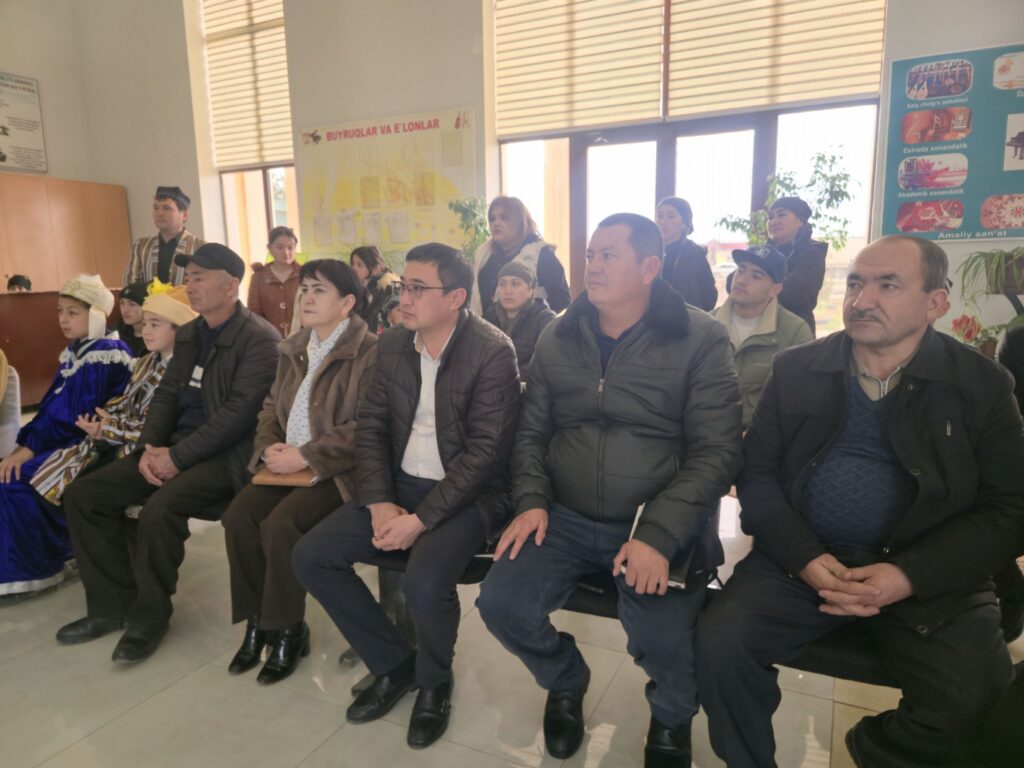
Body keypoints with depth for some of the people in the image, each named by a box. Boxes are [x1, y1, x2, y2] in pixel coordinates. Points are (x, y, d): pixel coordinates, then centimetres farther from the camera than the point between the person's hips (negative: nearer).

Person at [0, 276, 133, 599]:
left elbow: (75, 418, -22)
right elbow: (50, 406, 10)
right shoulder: (75, 353, 12)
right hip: (63, 441, 9)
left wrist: (31, 447, -19)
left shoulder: (104, 357, -17)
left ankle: (32, 568, 0)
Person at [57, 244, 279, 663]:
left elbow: (238, 412, -20)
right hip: (174, 448, 9)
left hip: (227, 454, -8)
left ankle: (150, 616, -7)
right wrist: (149, 448, -3)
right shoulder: (188, 334, 15)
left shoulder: (259, 339, -13)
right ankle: (112, 605, 11)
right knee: (82, 494, -1)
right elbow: (166, 395, 14)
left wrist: (177, 457, -20)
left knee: (159, 509, -31)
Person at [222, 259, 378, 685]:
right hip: (287, 464, 7)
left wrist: (306, 456, -19)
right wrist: (269, 447, -2)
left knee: (280, 523, -26)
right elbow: (272, 406, 18)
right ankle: (258, 619, 5)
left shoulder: (369, 352, -11)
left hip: (335, 470, -6)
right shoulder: (294, 348, 14)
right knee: (238, 516, -15)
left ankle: (286, 630, -2)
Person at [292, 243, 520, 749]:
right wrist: (379, 503, -9)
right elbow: (370, 427, 5)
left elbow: (485, 451, -20)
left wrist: (421, 519, -23)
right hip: (402, 486, 7)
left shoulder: (492, 352, -16)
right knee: (310, 556, -5)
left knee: (424, 581, -31)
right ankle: (395, 663, 13)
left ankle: (434, 681, 6)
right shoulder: (392, 344, 3)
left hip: (469, 495, -6)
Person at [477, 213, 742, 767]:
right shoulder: (558, 339, 7)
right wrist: (531, 501, -5)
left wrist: (658, 534, -21)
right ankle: (565, 681, 22)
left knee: (662, 640, -24)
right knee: (501, 605, -15)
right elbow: (531, 433, 12)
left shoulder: (700, 340, -6)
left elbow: (715, 452, -10)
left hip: (662, 523, -3)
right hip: (564, 518, 4)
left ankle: (672, 717, 17)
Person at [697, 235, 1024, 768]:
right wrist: (803, 556, -13)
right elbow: (756, 471, 3)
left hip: (928, 576, 0)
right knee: (720, 645, -20)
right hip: (801, 559, 1)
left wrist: (910, 575, -16)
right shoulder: (795, 369, 4)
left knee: (979, 706, -22)